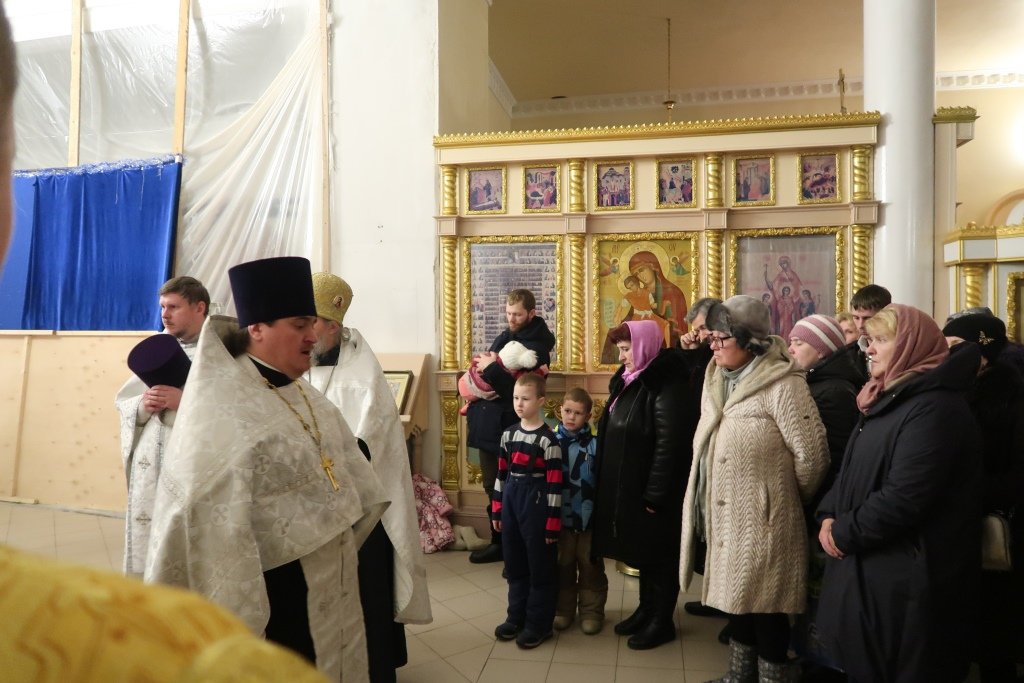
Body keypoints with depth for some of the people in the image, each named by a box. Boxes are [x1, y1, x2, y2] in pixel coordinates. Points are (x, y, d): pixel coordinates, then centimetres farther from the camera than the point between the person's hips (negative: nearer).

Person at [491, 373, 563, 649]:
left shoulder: (548, 439, -13)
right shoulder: (508, 434, 6)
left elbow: (555, 484, -13)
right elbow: (501, 473, 12)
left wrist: (553, 523, -13)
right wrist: (496, 510, 11)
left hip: (536, 503, -6)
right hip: (511, 501, 6)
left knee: (540, 566, 7)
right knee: (514, 564, 17)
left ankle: (539, 624, 21)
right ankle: (516, 617, 32)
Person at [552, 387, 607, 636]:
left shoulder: (595, 444, -8)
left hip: (589, 517, -1)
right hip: (561, 517, 2)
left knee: (590, 566, 11)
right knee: (562, 565, 15)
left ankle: (591, 611, 26)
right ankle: (563, 609, 31)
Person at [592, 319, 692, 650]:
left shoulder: (665, 388, -20)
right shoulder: (630, 380, 8)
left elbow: (669, 446, -23)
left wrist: (655, 495, -21)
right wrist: (612, 484, 16)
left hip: (652, 491, -9)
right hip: (628, 486, 9)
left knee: (659, 555, 7)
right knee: (642, 552, 21)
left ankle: (662, 622, 23)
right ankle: (646, 609, 36)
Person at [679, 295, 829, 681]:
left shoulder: (781, 385, -18)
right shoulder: (718, 381, 7)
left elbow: (811, 454, -18)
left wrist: (792, 500, -2)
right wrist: (711, 512, 14)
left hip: (762, 519, -8)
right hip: (726, 516, 8)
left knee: (764, 605, 5)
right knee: (737, 598, 20)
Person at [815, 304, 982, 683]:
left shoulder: (935, 407, -20)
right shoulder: (887, 398, 12)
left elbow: (902, 499, -27)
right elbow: (853, 469, 15)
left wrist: (844, 533, -14)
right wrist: (829, 515, -1)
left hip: (905, 577, -9)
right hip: (870, 566, 9)